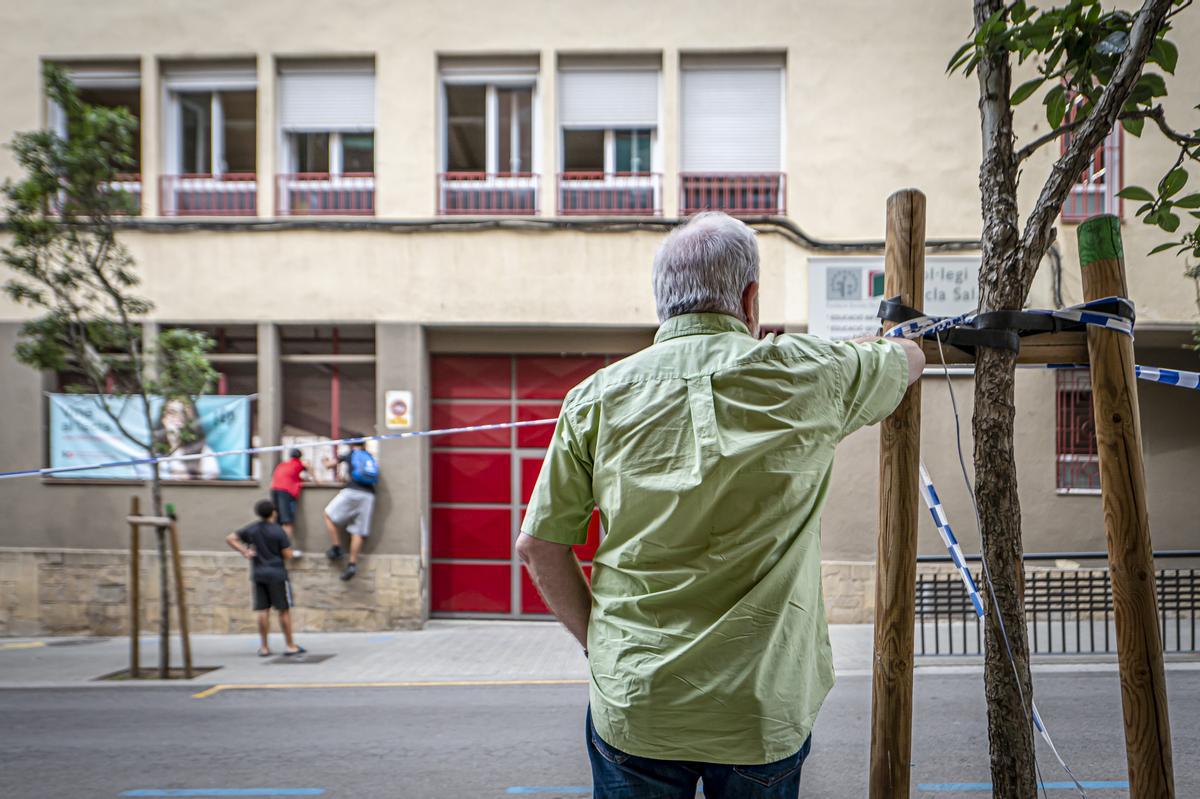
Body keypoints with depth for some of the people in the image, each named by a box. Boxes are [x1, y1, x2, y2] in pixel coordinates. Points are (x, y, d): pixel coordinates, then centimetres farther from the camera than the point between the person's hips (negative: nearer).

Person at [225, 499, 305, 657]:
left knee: (263, 611, 8)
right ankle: (290, 645, 8)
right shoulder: (278, 531, -11)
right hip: (277, 574, -4)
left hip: (258, 574, 4)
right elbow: (288, 555, -11)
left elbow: (230, 539, 4)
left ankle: (264, 647, 9)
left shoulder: (251, 529, 3)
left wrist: (244, 551, 2)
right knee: (284, 610, 3)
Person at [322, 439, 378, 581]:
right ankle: (353, 563, -7)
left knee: (329, 515, 15)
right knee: (358, 532, 2)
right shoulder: (370, 457, 23)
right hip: (369, 495, 4)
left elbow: (329, 465, 20)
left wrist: (327, 461, 45)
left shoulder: (349, 454, 12)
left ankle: (336, 549, 6)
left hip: (352, 491, -4)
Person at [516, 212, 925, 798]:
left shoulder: (597, 397, -5)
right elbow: (910, 360, 16)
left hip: (631, 704, 1)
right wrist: (890, 340, 39)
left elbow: (538, 546, -1)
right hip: (764, 712, 0)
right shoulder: (808, 375, -6)